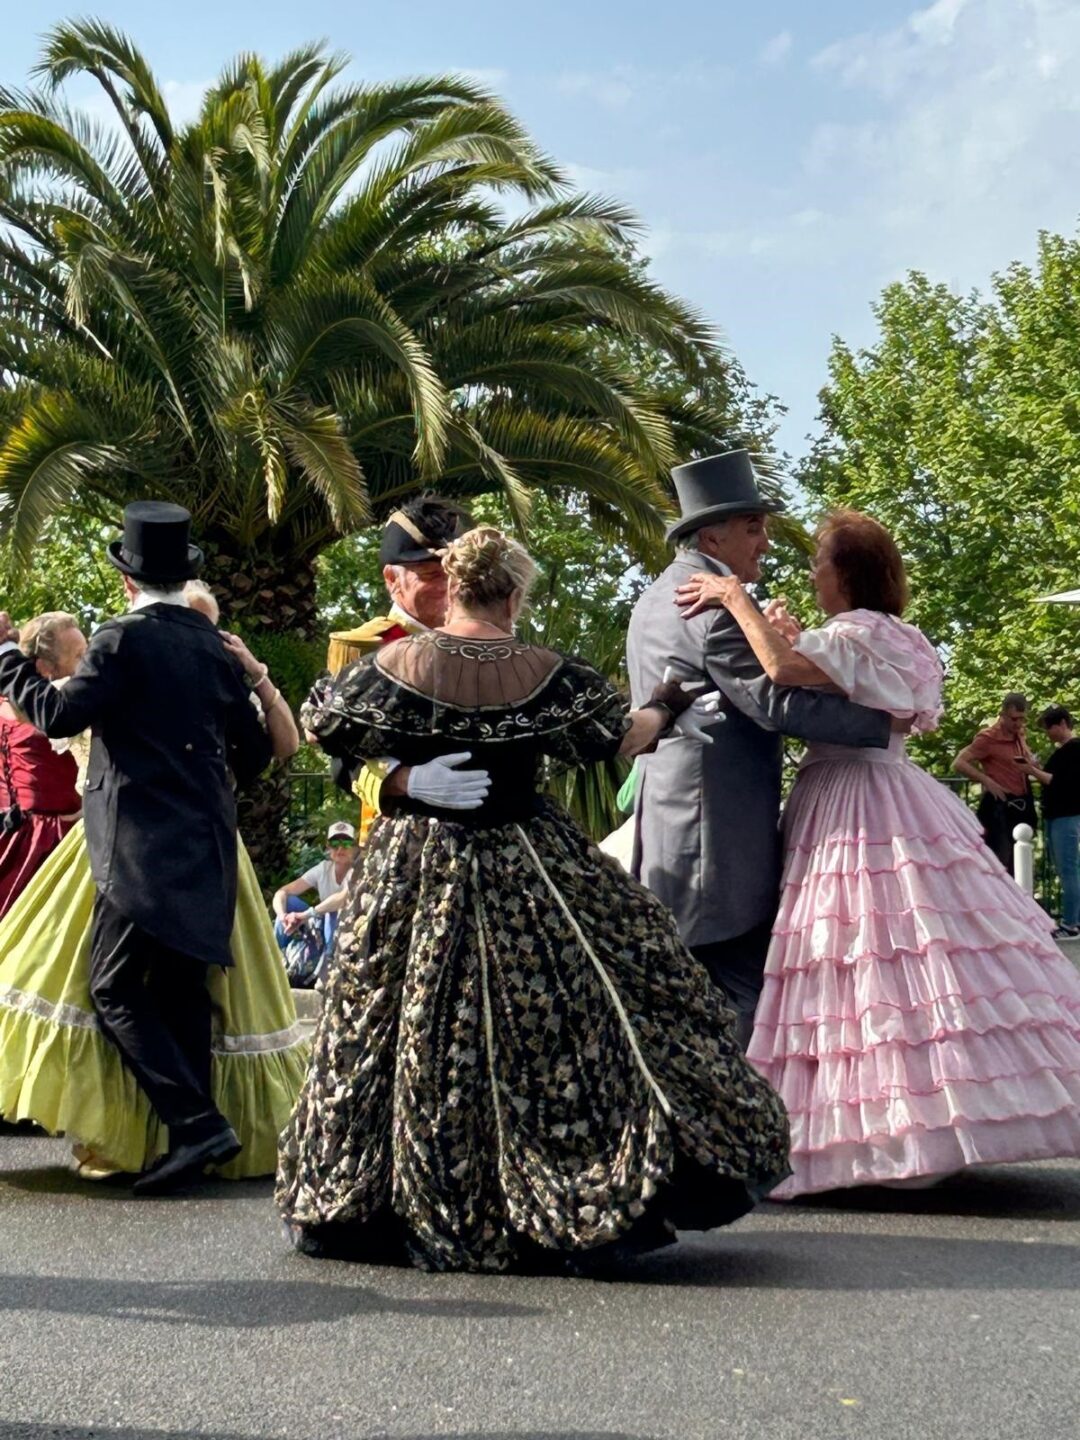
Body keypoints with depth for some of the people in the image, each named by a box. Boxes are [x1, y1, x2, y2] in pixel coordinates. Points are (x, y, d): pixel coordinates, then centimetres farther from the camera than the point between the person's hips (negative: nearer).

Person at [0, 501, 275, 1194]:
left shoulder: (125, 638, -9)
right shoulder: (215, 646, 11)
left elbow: (57, 713, -11)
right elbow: (254, 753, 17)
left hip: (144, 846, -7)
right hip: (206, 845, 7)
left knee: (115, 988, -4)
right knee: (180, 987, 12)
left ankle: (198, 1124, -14)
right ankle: (193, 1133, 13)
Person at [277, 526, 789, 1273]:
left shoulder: (396, 666, -4)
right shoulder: (547, 674, -6)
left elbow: (329, 729, 6)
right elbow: (616, 736, 1)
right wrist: (668, 712, 20)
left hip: (417, 864, 1)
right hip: (526, 867, -1)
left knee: (417, 1035, 9)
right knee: (568, 1022, 4)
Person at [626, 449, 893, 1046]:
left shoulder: (656, 598, 19)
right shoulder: (714, 599, -13)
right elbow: (773, 700, -21)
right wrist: (886, 719, -16)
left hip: (667, 836, 10)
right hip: (718, 846, -10)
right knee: (742, 1006, -7)